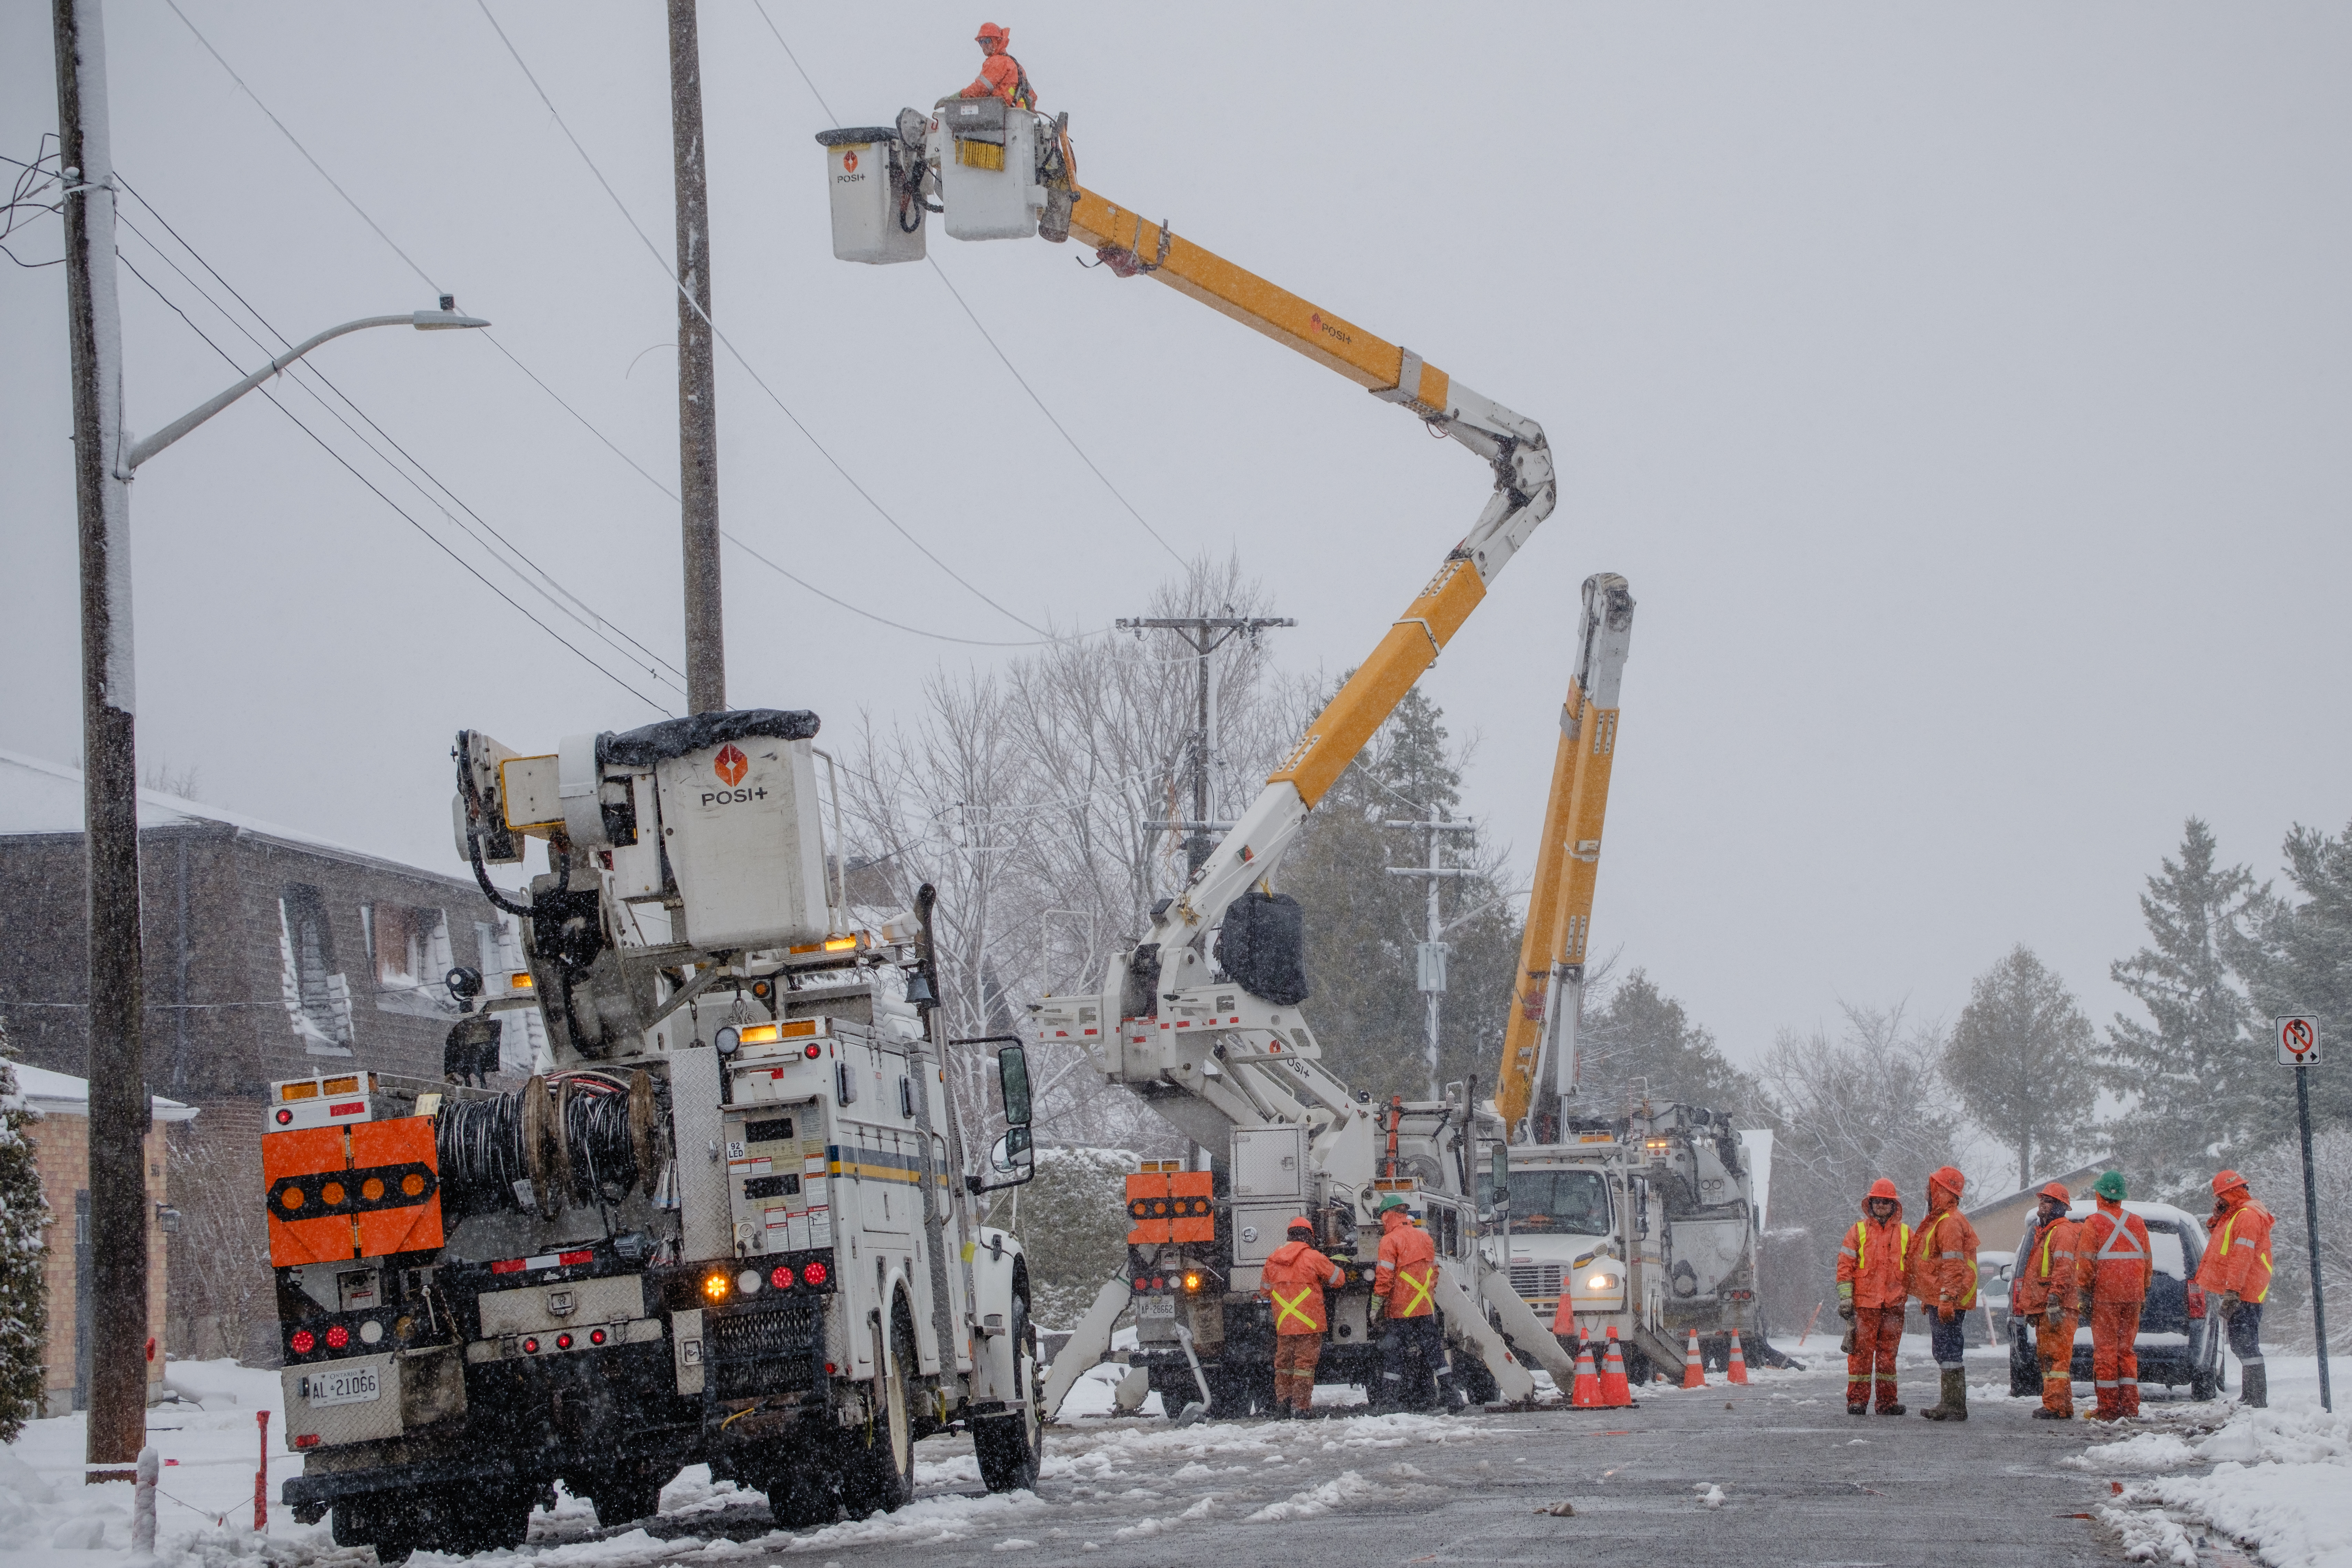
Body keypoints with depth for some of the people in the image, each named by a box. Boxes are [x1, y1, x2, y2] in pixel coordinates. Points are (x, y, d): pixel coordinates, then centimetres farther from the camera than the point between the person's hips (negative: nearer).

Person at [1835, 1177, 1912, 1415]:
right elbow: (1845, 1265, 2)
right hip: (1864, 1304, -2)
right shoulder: (1859, 1231, 5)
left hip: (1894, 1305, 2)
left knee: (1888, 1353, 6)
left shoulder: (1906, 1234, 11)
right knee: (1861, 1352, -5)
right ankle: (1857, 1400, -2)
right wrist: (1845, 1297, -6)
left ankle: (1887, 1401, 10)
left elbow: (1914, 1268, 16)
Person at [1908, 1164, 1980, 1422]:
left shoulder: (1951, 1223, -15)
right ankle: (1948, 1403, 19)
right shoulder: (1938, 1221, 20)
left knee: (1948, 1352, -11)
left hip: (1947, 1301, -11)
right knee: (1944, 1352, 14)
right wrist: (1928, 1299, 30)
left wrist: (1946, 1299, -26)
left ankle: (1956, 1407, -11)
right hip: (1937, 1300, 11)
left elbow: (1953, 1265, -22)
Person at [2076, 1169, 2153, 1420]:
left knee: (2105, 1350, -1)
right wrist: (2143, 1292, 20)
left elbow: (2086, 1263, -9)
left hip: (2104, 1294, -5)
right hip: (2132, 1296, 5)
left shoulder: (2094, 1223, -6)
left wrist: (2084, 1295, -3)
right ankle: (2129, 1405, 9)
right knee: (2126, 1349, 11)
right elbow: (2147, 1261, 13)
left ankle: (2108, 1406, -3)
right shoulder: (2137, 1223, 9)